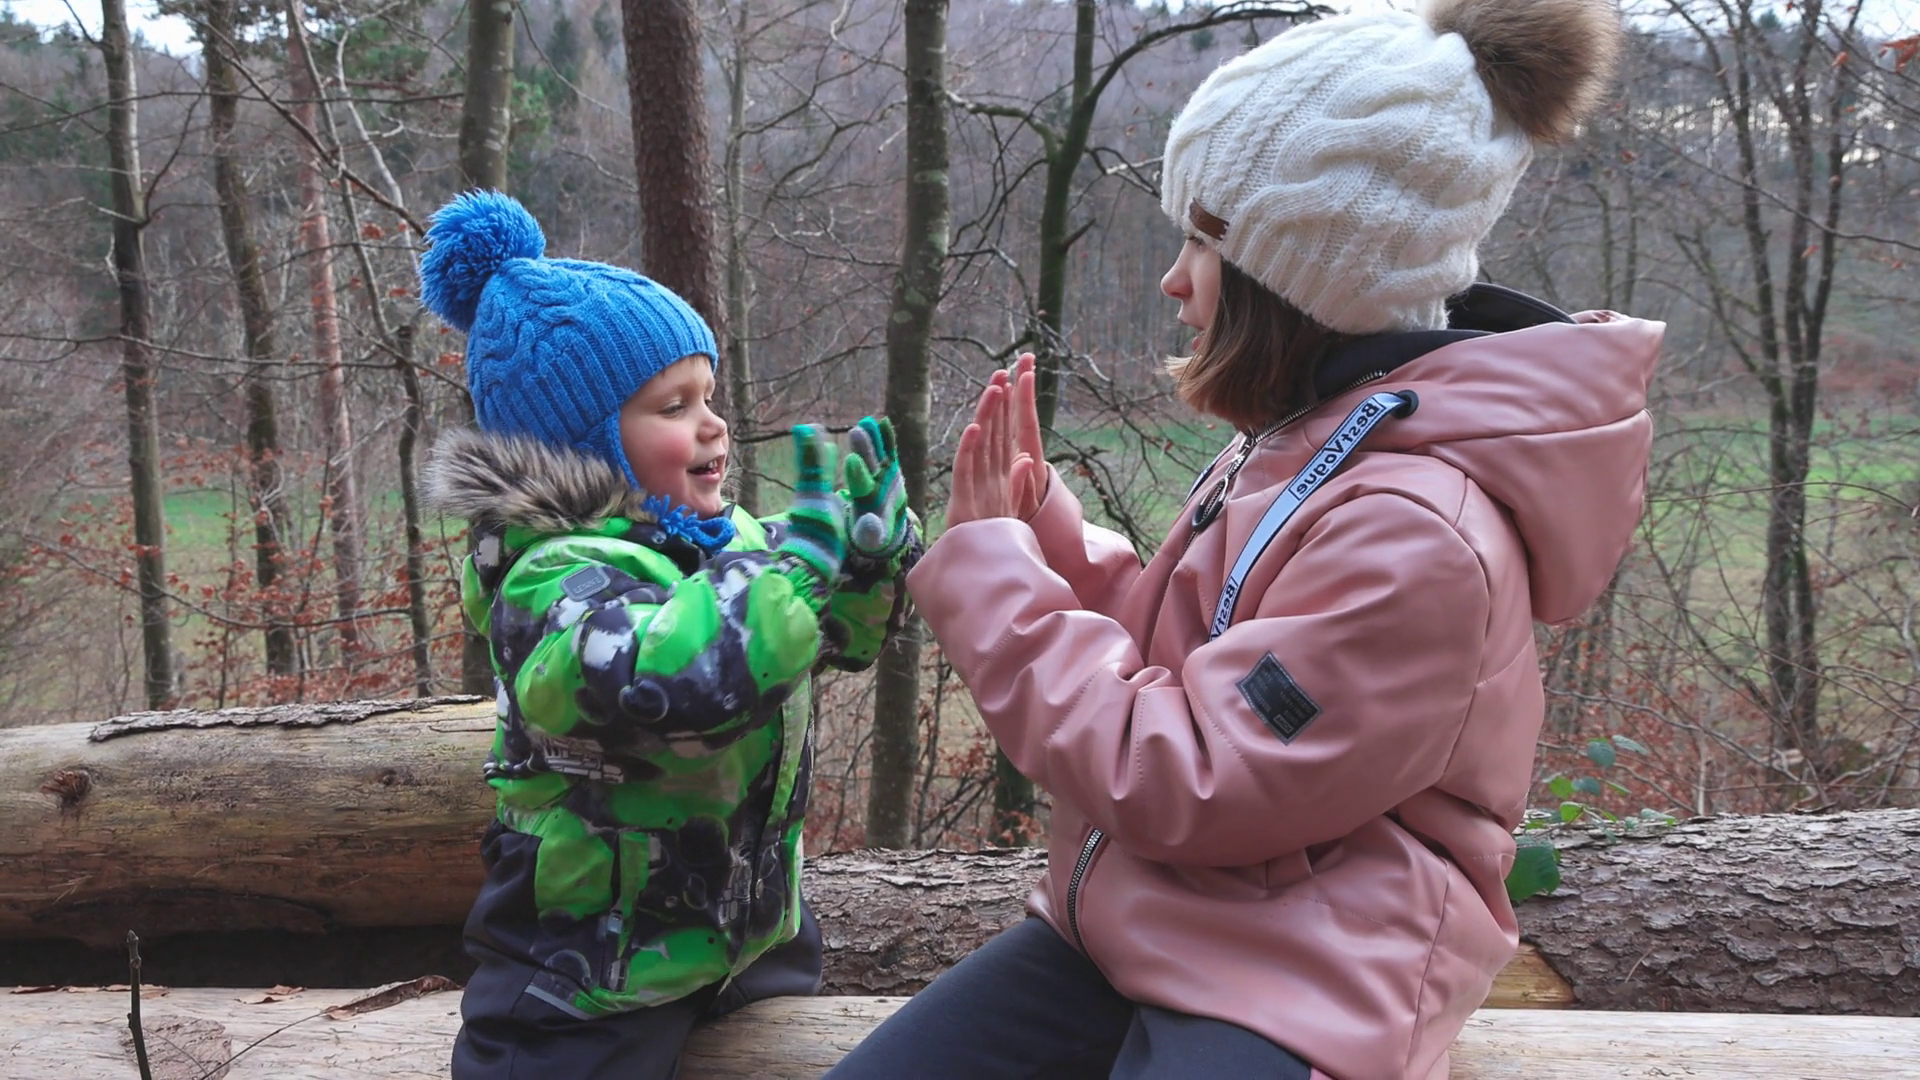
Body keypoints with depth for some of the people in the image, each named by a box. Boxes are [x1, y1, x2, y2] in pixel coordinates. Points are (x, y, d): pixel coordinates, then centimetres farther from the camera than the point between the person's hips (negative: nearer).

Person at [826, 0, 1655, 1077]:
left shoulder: (1415, 529, -25)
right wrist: (1042, 528, 0)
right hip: (1133, 929, 8)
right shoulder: (1300, 442, 5)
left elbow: (1182, 782, -23)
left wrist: (988, 570, -15)